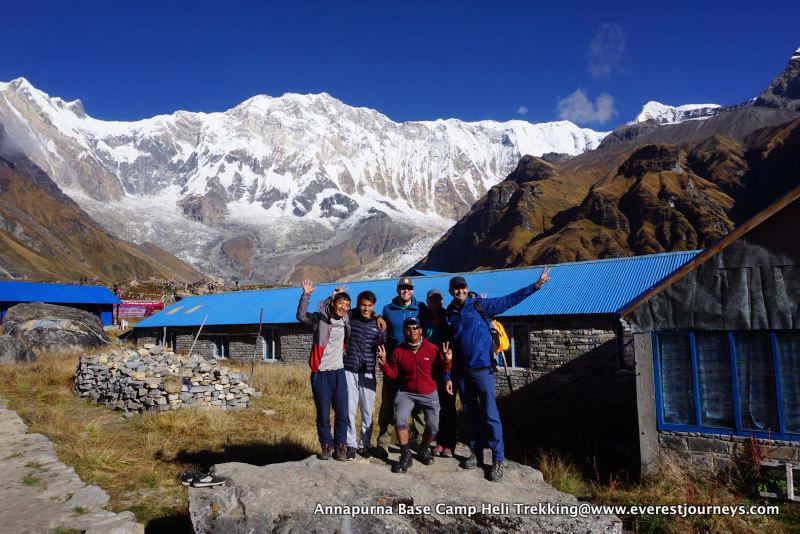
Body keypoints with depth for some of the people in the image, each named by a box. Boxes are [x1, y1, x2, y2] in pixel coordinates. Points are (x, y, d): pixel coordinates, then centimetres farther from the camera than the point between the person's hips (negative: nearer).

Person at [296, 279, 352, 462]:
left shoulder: (346, 321, 8)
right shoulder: (320, 318, -3)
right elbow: (301, 316, -20)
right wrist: (306, 295, -31)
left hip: (339, 373, 3)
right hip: (320, 373, -3)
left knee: (342, 413, 1)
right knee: (323, 414, 5)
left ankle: (340, 446, 15)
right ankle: (326, 445, 21)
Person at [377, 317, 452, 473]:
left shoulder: (432, 349, -7)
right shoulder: (398, 351, -4)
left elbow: (441, 372, -1)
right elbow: (393, 374, 1)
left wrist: (446, 361, -20)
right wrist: (384, 363, -16)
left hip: (429, 394, 0)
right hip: (406, 393, 0)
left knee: (433, 426, -9)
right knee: (400, 420, -21)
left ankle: (423, 450, 24)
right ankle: (406, 456, -2)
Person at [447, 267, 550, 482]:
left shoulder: (480, 305, 0)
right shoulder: (450, 313, 10)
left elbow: (510, 299, -3)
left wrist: (535, 285, -8)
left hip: (482, 368, -4)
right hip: (461, 371, 4)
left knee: (490, 414, -5)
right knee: (470, 414, 12)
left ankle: (498, 460, 3)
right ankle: (476, 453, 25)